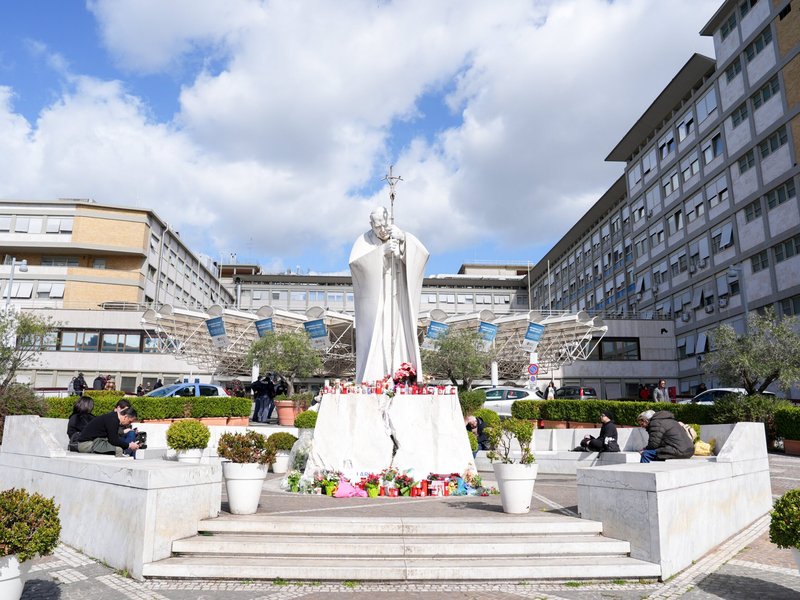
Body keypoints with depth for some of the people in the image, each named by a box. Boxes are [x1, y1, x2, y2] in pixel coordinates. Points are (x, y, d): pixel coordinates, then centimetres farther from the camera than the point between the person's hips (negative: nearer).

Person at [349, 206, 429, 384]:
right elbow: (355, 262, -21)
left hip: (397, 304, 2)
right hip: (374, 304, -2)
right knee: (373, 343, -8)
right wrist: (382, 250, -29)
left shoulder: (400, 236, 3)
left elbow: (422, 254, -13)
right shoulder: (365, 241, -3)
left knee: (399, 341, -2)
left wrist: (403, 239, -30)